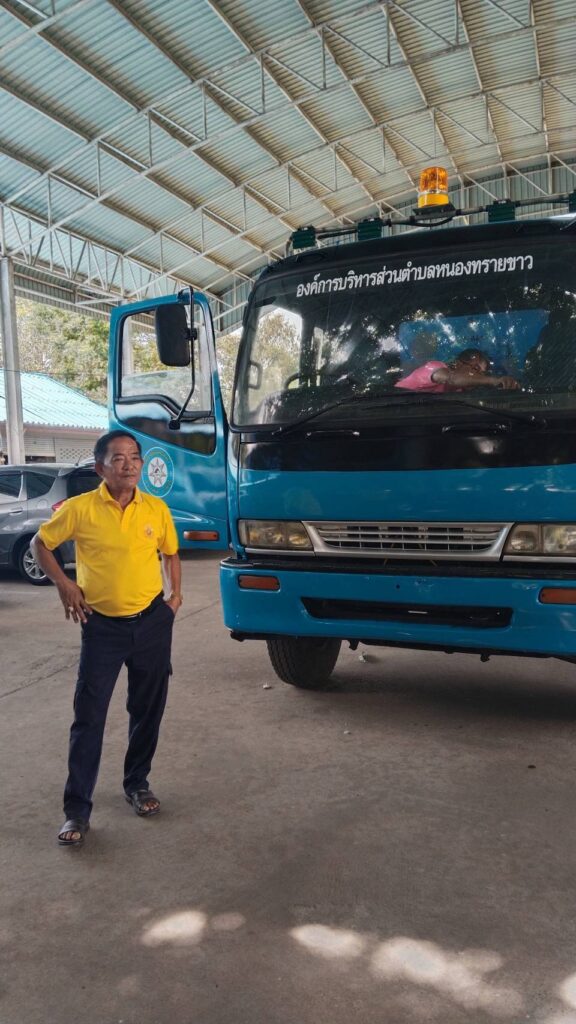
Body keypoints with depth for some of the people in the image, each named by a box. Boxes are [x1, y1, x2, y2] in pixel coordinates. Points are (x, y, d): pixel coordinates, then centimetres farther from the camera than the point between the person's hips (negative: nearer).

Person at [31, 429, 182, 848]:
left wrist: (175, 594, 3)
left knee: (148, 711, 14)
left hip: (152, 621, 3)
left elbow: (171, 553, 15)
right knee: (89, 716, 1)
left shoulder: (157, 509, -1)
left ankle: (137, 783, 34)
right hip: (102, 625, -2)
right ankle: (77, 809, 12)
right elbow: (41, 544, 4)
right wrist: (64, 584, -6)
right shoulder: (80, 509, -9)